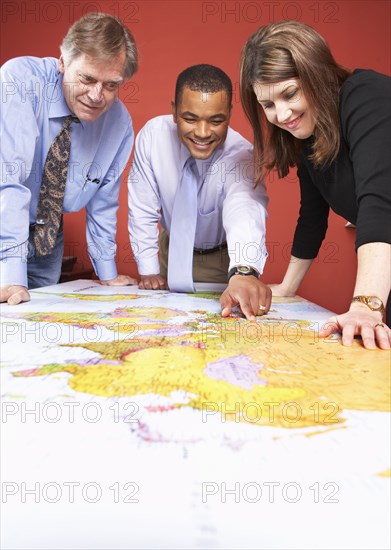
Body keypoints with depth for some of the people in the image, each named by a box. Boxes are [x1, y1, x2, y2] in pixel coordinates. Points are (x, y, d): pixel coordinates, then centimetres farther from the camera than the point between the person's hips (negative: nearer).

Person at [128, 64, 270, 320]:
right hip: (173, 249, 2)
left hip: (223, 259, -2)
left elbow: (244, 209, -51)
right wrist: (148, 270, -14)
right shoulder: (153, 134, -23)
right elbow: (143, 208, -15)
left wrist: (243, 272, -70)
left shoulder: (241, 155, -31)